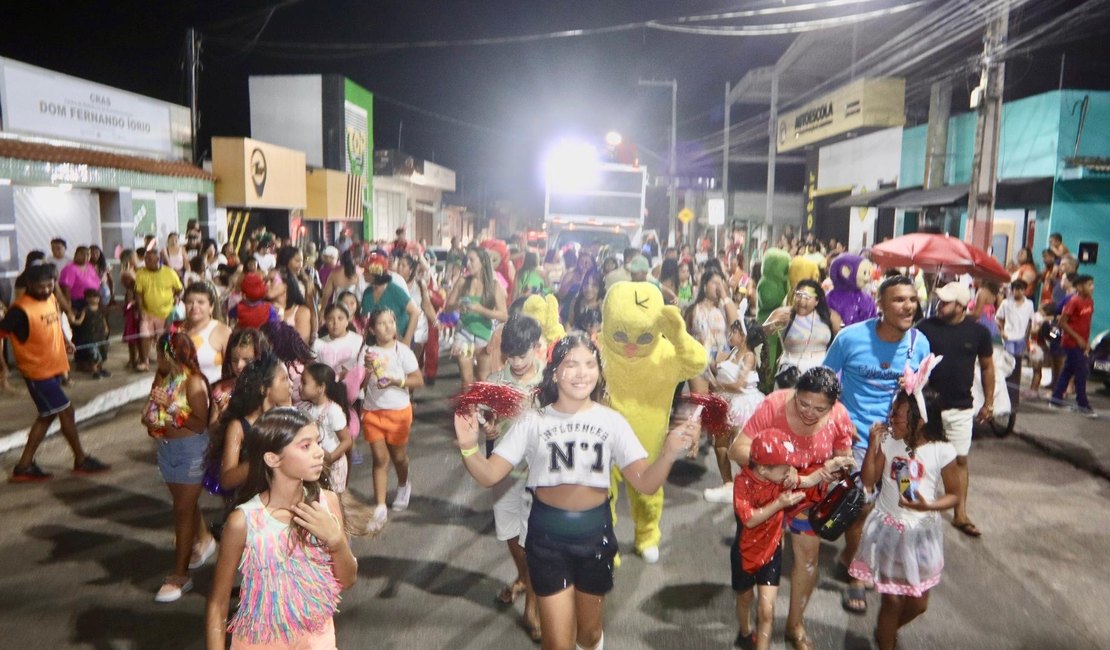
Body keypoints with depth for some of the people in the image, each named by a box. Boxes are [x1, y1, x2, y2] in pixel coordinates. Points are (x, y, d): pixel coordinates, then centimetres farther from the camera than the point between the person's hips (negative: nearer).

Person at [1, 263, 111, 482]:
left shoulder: (52, 299, 4)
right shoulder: (20, 309, -20)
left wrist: (65, 341, 9)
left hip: (54, 367, 8)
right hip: (37, 371, -8)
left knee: (48, 415, 14)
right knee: (66, 410, -2)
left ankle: (24, 466, 23)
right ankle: (81, 461, 13)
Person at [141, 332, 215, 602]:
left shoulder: (193, 382, -20)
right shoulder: (162, 377, 2)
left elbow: (201, 423, -23)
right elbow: (150, 413, 9)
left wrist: (171, 407, -25)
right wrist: (151, 418, -12)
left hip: (190, 450, -7)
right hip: (166, 448, 7)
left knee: (183, 510, 0)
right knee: (184, 503, 22)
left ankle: (180, 575, 10)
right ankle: (204, 539, 48)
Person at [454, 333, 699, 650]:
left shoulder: (611, 421, -5)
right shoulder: (534, 421, -7)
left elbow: (646, 483, -12)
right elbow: (488, 476, -10)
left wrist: (669, 452, -31)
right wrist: (469, 448, -30)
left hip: (595, 533, 2)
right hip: (547, 536, -1)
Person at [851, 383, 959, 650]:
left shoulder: (942, 452, -14)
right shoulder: (889, 442, -10)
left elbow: (953, 495, -5)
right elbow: (868, 481, -7)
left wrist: (928, 506, -24)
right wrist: (873, 444, -17)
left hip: (921, 532, 1)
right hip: (888, 529, -1)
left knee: (918, 603, 15)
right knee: (892, 600, 6)